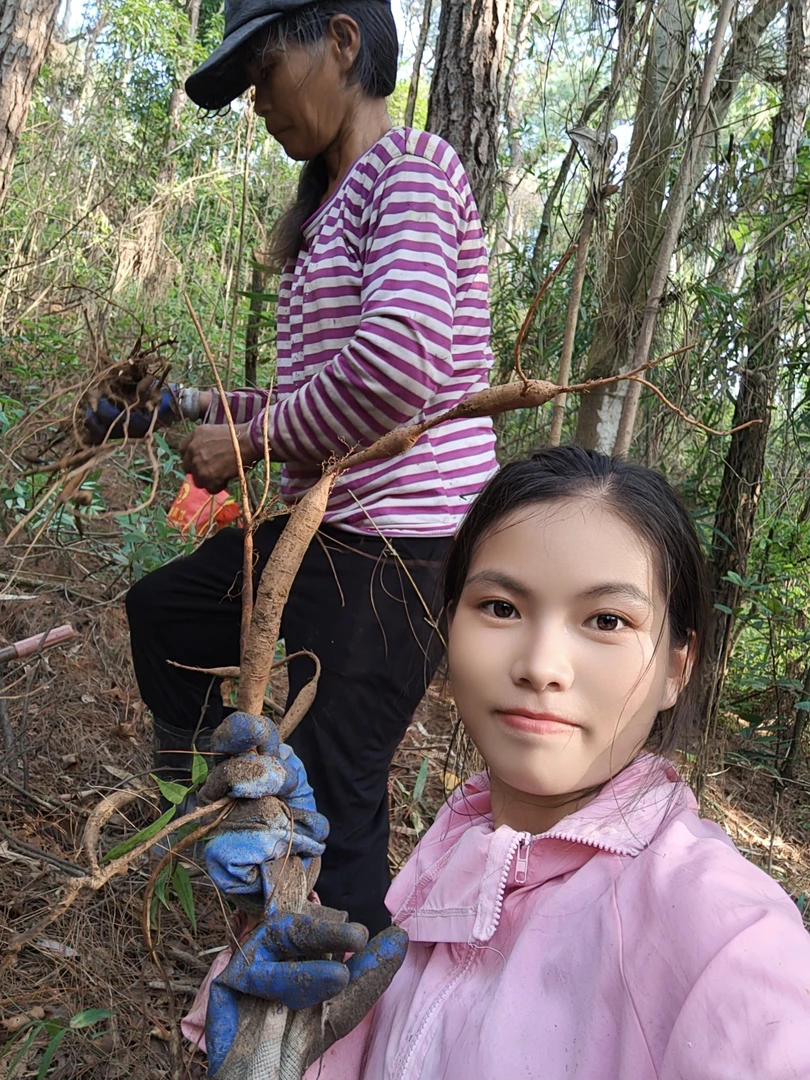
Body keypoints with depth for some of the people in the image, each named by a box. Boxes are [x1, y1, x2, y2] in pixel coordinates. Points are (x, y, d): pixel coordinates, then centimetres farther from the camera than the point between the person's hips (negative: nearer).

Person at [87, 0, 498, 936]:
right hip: (329, 527, 10)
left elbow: (398, 361, -27)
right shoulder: (329, 209, 18)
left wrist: (250, 444, -15)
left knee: (325, 806, -5)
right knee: (163, 610, 24)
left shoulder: (410, 166, -10)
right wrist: (218, 409, 10)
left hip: (399, 540, -10)